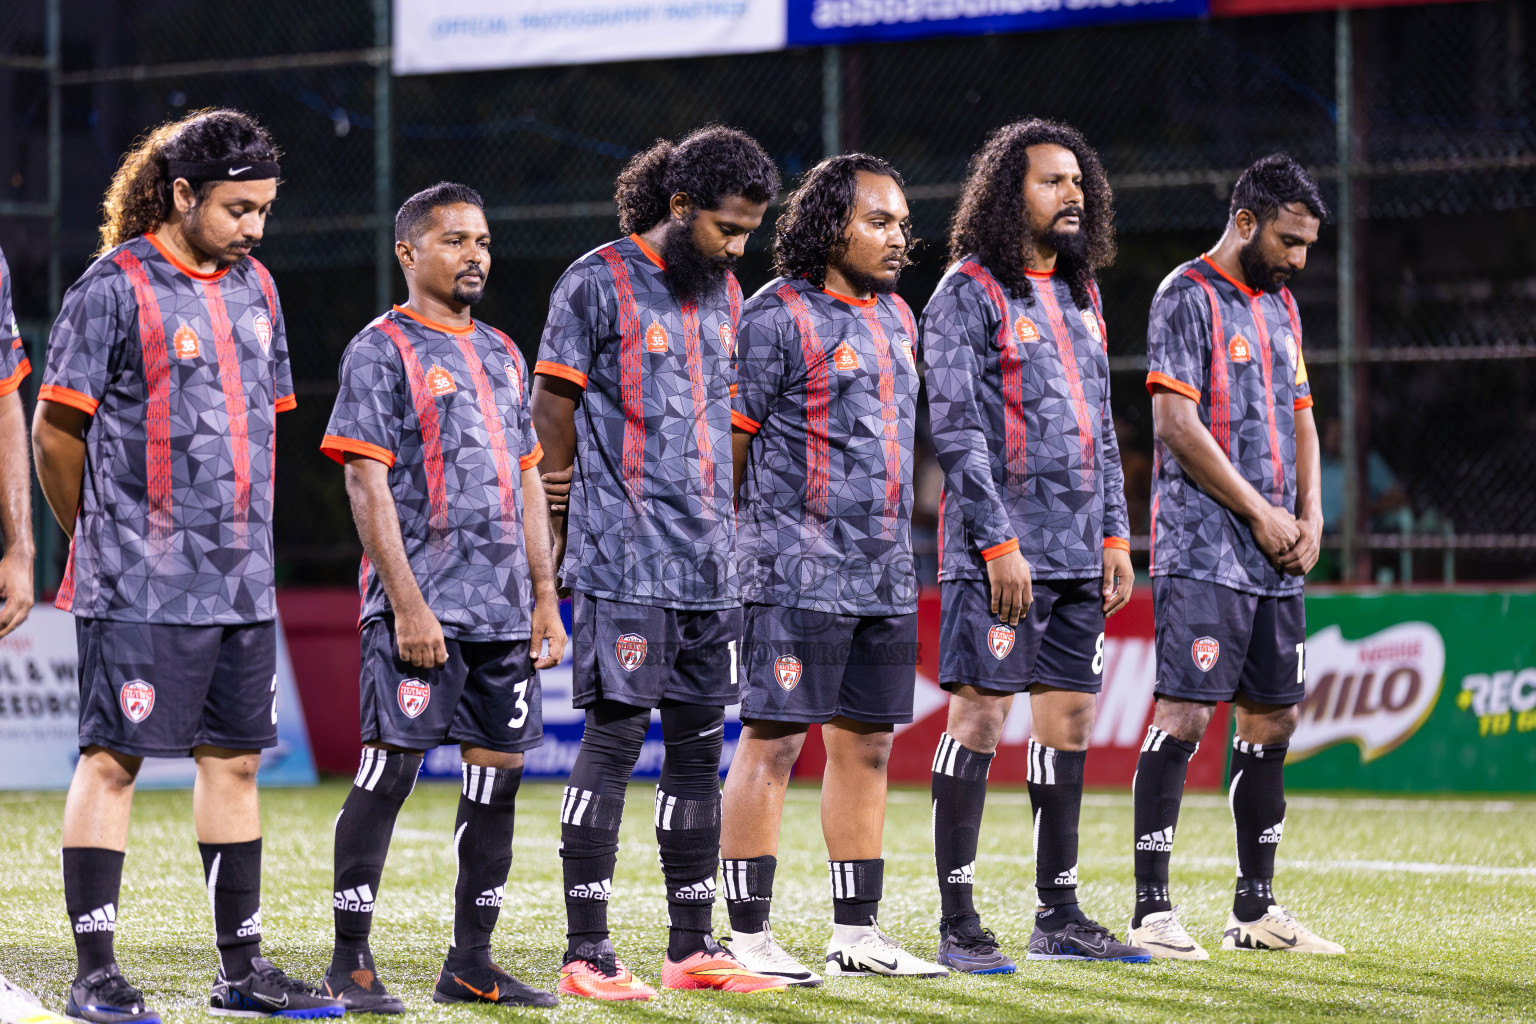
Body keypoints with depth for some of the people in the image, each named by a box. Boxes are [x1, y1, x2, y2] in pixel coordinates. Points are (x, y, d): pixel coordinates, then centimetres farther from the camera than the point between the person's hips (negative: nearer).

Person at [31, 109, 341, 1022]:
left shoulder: (253, 287, 14)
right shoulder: (117, 286, -8)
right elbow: (57, 430, -6)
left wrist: (242, 538, 17)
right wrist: (105, 537, 4)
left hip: (242, 582, 7)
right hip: (140, 586, -7)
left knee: (234, 758, 10)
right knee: (114, 759, -4)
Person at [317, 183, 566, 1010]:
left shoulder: (501, 354, 18)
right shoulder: (382, 350, -4)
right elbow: (367, 484, -10)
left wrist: (545, 598, 13)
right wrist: (407, 605, -17)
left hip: (503, 610, 7)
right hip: (422, 608, -7)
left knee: (498, 770, 6)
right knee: (389, 768, -9)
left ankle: (470, 963, 12)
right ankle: (350, 960, -4)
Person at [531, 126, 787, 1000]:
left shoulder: (725, 293, 15)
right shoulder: (599, 283, -7)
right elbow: (555, 407, -2)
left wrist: (718, 524, 18)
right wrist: (574, 522, 4)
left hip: (710, 565, 7)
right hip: (624, 564, -7)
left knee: (699, 745, 8)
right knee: (615, 737, -8)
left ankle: (694, 946, 15)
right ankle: (587, 953, -5)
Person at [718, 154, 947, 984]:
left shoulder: (896, 318, 16)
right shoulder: (776, 316, -8)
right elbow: (727, 441, -8)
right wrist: (723, 550, -7)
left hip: (886, 575, 8)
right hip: (796, 573, -8)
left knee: (867, 743, 9)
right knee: (772, 741, -6)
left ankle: (856, 932, 16)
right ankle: (748, 936, -3)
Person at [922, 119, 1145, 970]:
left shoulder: (1080, 294, 17)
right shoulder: (969, 292, -6)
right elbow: (956, 427, -12)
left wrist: (1114, 532, 13)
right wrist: (997, 542, -17)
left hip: (1077, 550, 7)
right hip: (998, 547, -7)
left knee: (1069, 716, 8)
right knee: (980, 715, -8)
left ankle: (1059, 914, 14)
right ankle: (957, 923, -6)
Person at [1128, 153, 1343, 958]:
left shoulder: (1280, 306, 18)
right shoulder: (1187, 297, -7)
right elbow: (1177, 424, -14)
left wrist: (1310, 515, 6)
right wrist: (1261, 513, -11)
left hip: (1276, 559, 8)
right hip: (1203, 551, -8)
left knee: (1271, 718, 9)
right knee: (1184, 714, -12)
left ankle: (1256, 908, 16)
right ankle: (1151, 911, -11)